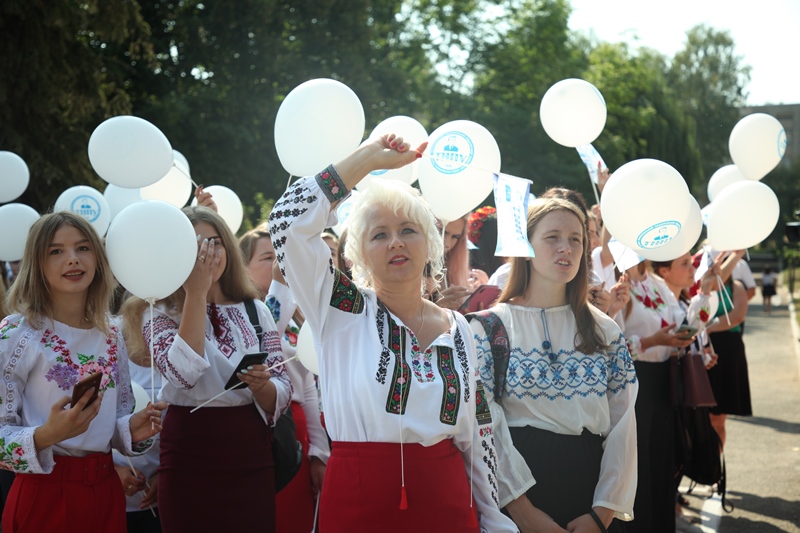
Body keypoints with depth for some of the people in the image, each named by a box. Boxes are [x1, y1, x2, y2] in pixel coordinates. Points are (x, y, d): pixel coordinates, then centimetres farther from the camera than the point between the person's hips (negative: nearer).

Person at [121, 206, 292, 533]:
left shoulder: (255, 310, 7)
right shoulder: (161, 312, -1)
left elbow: (282, 396, 5)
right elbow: (183, 374, -22)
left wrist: (261, 386, -17)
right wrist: (195, 294, -17)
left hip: (251, 457, 3)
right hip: (191, 460, -3)